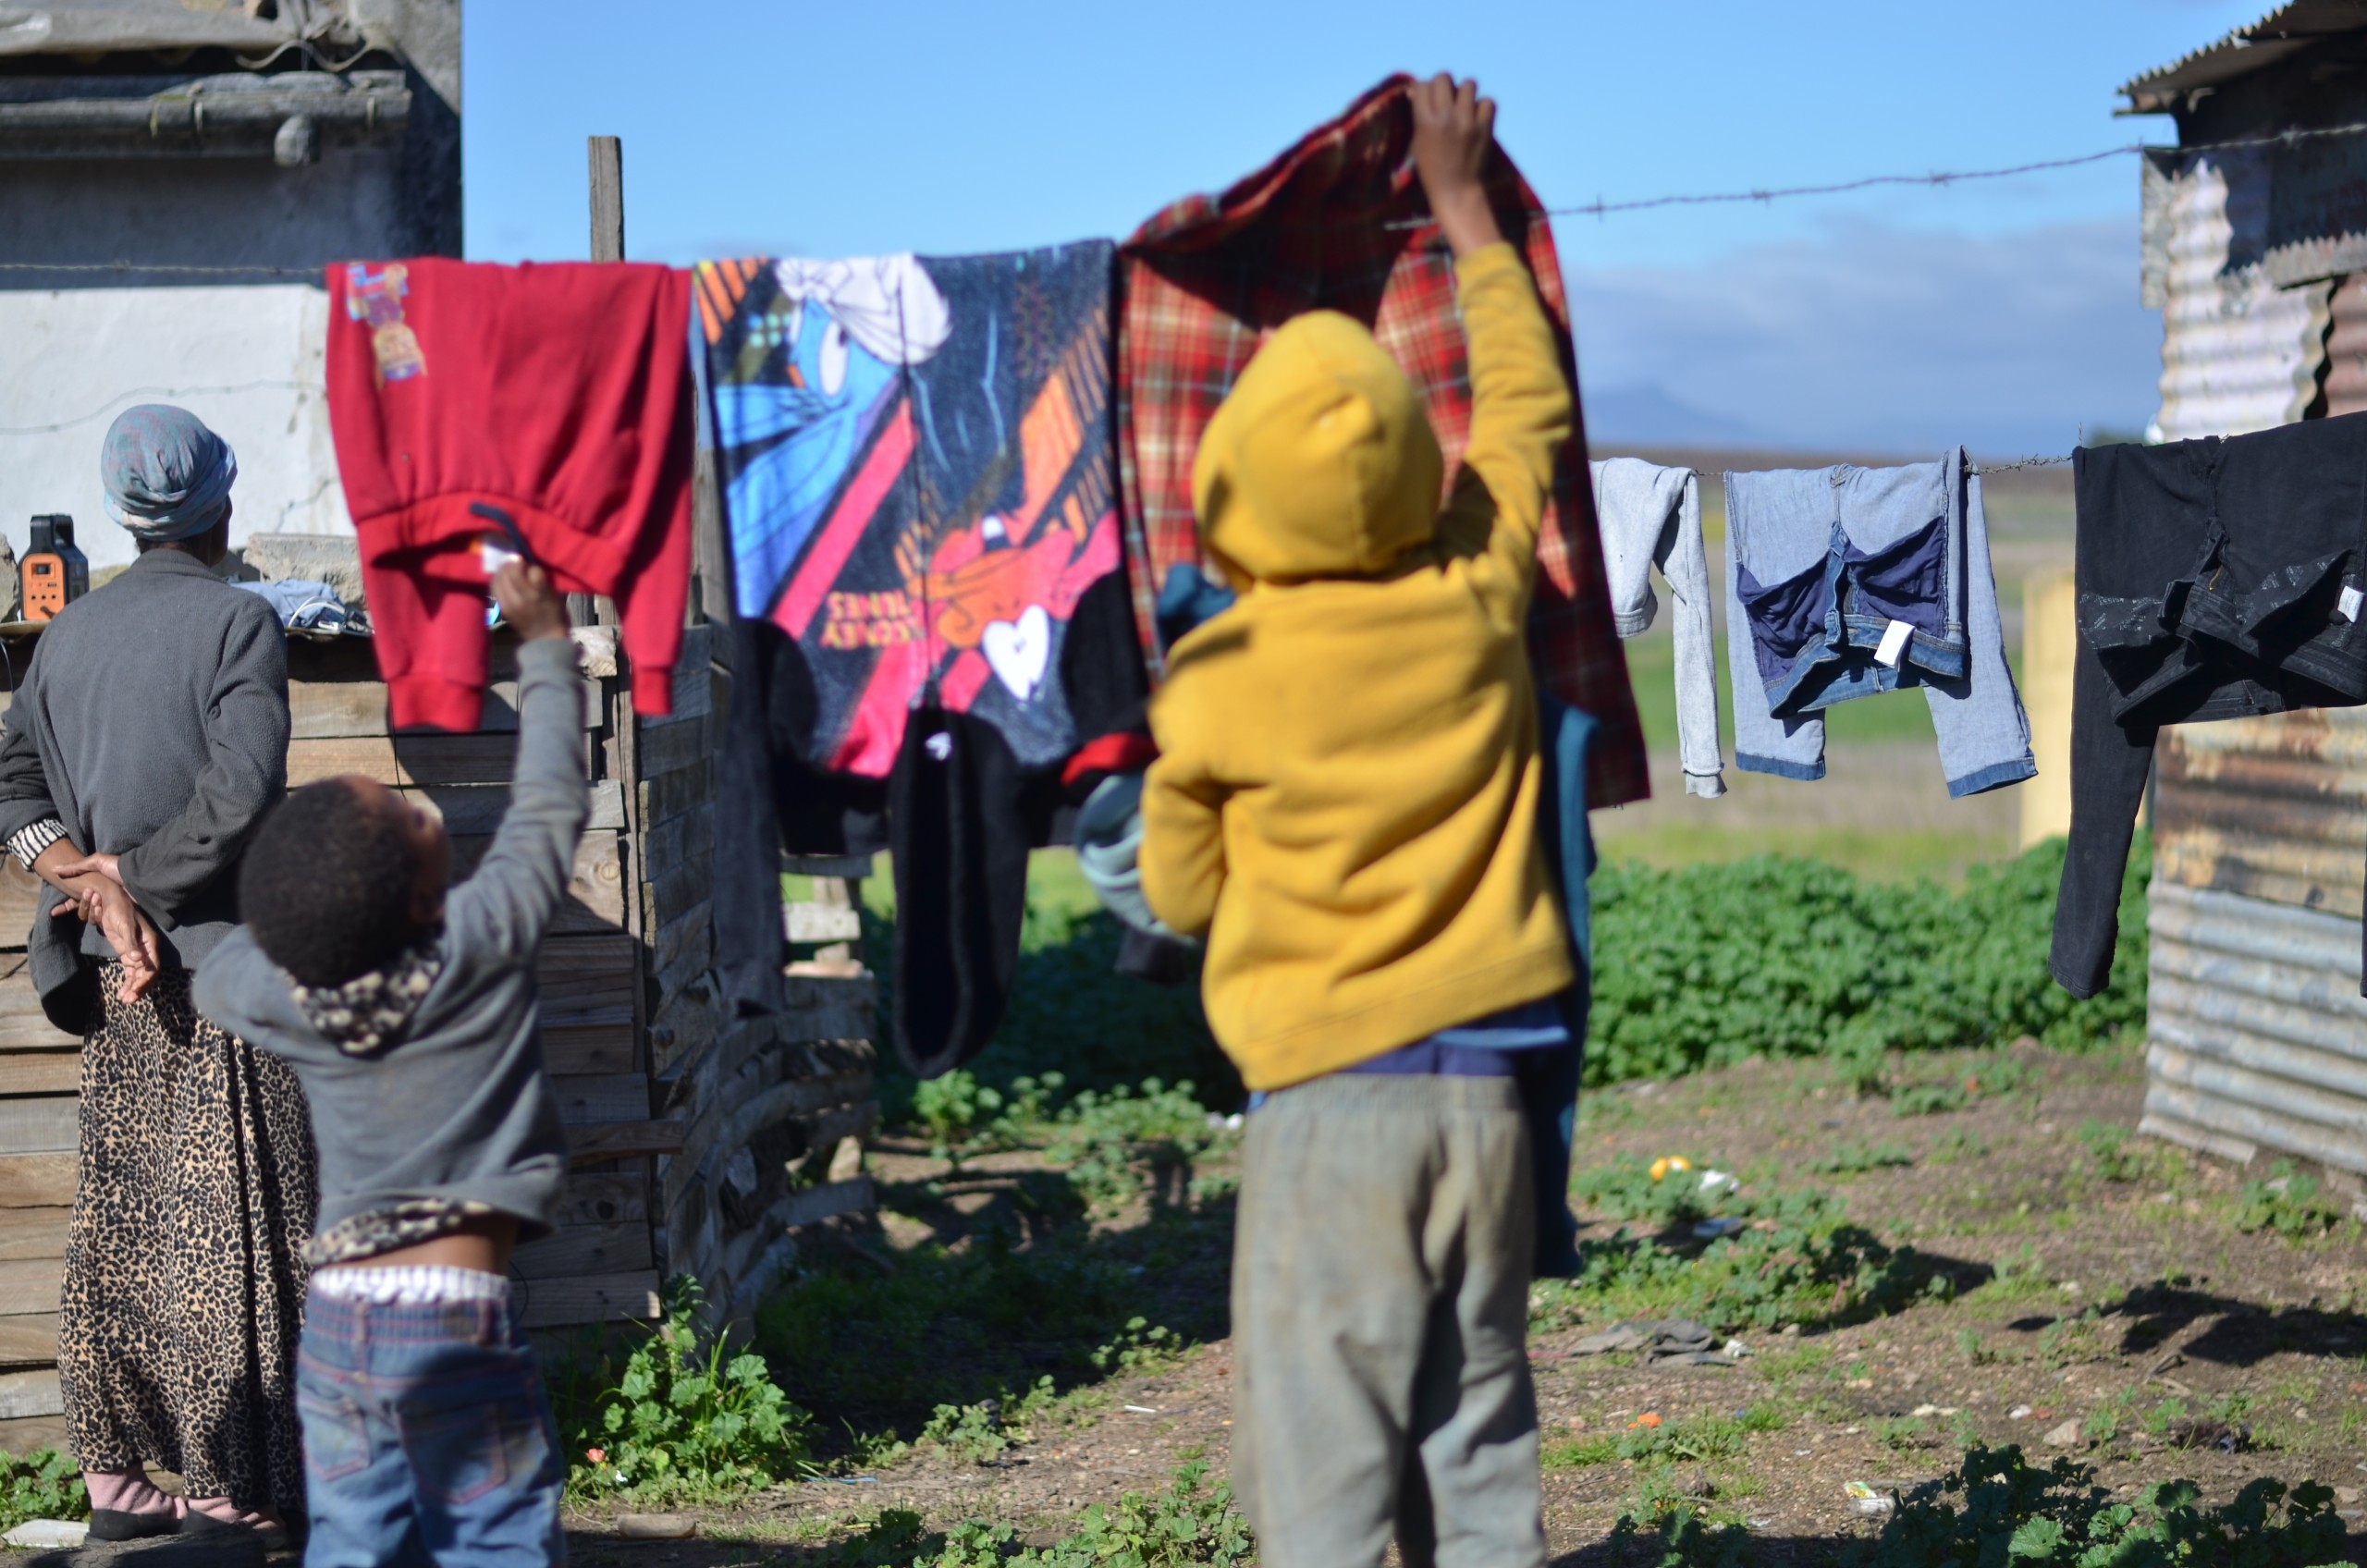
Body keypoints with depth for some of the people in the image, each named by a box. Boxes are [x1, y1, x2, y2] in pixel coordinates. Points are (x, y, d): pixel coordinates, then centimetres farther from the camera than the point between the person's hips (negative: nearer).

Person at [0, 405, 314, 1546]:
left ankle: (113, 1472, 15)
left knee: (118, 1223, 11)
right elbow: (241, 793, -19)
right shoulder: (238, 622, -9)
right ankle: (225, 1486, 3)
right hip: (216, 957, -6)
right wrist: (126, 876, -10)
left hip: (115, 976, 6)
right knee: (227, 1224, 0)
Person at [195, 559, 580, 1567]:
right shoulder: (483, 943, -10)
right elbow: (552, 805, 5)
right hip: (453, 1315, -4)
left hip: (335, 1315, 4)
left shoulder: (276, 992, 1)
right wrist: (546, 644, 15)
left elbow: (213, 982, 26)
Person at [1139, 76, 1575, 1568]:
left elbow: (1181, 895, 6)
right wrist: (1464, 204, 26)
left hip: (1328, 1100, -4)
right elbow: (1528, 402, 17)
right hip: (1485, 1092, 4)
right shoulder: (1478, 601, -1)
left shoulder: (1215, 679, -8)